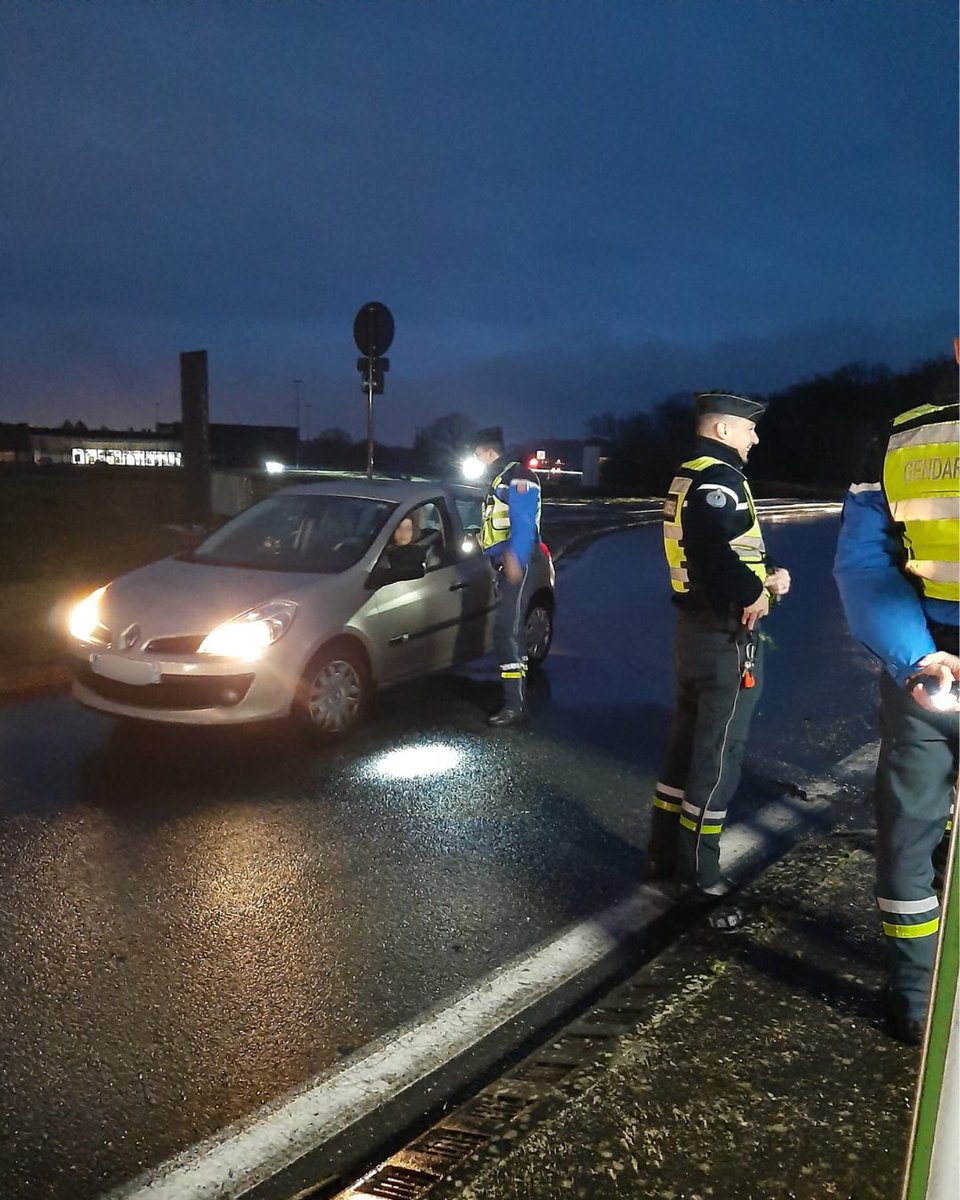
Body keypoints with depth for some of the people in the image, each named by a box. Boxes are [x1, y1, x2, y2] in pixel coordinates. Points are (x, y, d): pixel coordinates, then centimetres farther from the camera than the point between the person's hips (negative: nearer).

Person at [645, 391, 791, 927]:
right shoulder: (721, 479, -17)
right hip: (729, 636, -10)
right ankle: (699, 876, 13)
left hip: (695, 626, 10)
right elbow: (717, 553, -35)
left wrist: (765, 575, 1)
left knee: (686, 744, 17)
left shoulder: (689, 477, 14)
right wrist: (757, 592, -19)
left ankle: (666, 856, 29)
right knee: (718, 757, 1)